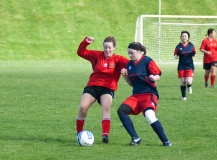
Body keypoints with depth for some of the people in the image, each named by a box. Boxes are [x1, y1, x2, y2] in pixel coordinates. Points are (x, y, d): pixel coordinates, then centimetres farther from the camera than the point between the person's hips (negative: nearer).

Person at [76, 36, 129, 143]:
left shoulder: (118, 59, -2)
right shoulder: (97, 55, 4)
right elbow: (81, 53, 8)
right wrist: (86, 42, -8)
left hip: (108, 89, -2)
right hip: (92, 86, 2)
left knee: (106, 107, -28)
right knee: (82, 107, -15)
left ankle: (105, 135, -32)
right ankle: (79, 133, 4)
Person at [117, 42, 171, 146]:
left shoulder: (147, 61, -8)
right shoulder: (129, 64, 11)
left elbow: (158, 75, -6)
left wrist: (153, 78, -29)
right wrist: (125, 75, 1)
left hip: (149, 94, -7)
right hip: (136, 95, 7)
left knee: (150, 116, -29)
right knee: (121, 110, -12)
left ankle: (165, 141, -17)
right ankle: (135, 138, -7)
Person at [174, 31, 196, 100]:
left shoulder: (191, 46, 0)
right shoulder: (178, 46, 0)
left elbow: (193, 55, 11)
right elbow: (175, 56, 5)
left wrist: (193, 54, -12)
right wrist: (177, 55, -17)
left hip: (189, 66, -1)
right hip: (181, 67, 1)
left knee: (188, 82, -17)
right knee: (183, 83, 3)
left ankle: (189, 87, 20)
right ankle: (184, 96, 21)